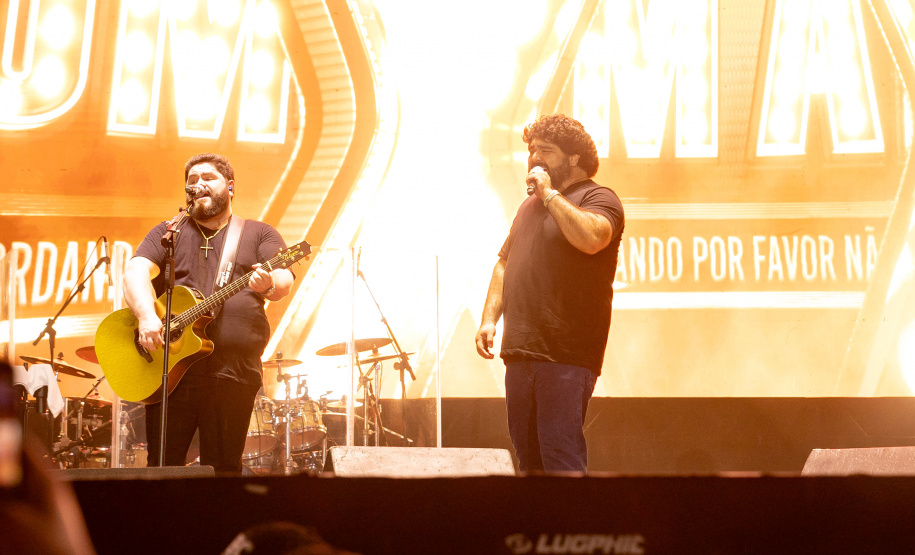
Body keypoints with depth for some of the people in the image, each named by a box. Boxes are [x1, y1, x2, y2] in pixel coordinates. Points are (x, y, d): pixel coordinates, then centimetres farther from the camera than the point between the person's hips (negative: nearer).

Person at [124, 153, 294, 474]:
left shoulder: (259, 234, 14)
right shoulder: (168, 233, 16)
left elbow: (284, 281, -1)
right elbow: (136, 272, 0)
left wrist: (269, 284, -26)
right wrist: (147, 317, -19)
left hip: (234, 372, -1)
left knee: (224, 472, 1)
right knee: (162, 469, 0)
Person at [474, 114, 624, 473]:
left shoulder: (598, 198, -3)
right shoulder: (530, 205, 21)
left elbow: (591, 238, -25)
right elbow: (505, 263, 24)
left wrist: (550, 194, -14)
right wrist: (489, 318, 11)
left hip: (565, 353, -8)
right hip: (520, 351, 8)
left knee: (560, 455, -11)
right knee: (527, 454, 12)